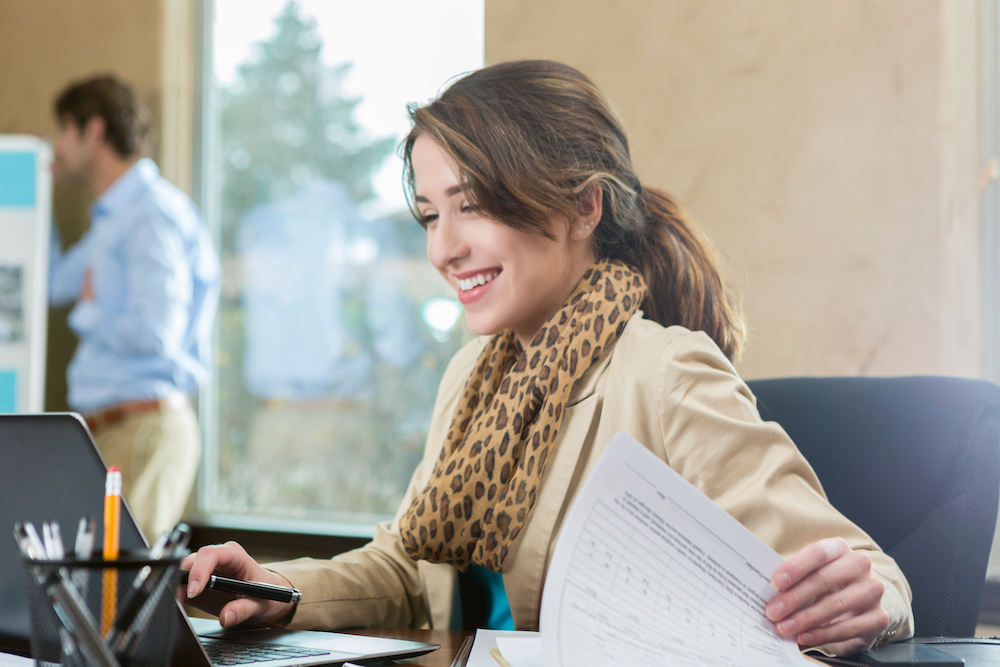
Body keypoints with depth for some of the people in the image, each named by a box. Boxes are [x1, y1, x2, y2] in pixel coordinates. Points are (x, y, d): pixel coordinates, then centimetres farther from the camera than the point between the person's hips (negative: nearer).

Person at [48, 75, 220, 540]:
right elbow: (52, 285, 29)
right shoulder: (111, 218, 20)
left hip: (144, 426, -10)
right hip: (104, 428, 10)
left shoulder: (154, 212, -12)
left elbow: (156, 331, -21)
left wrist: (87, 313, -3)